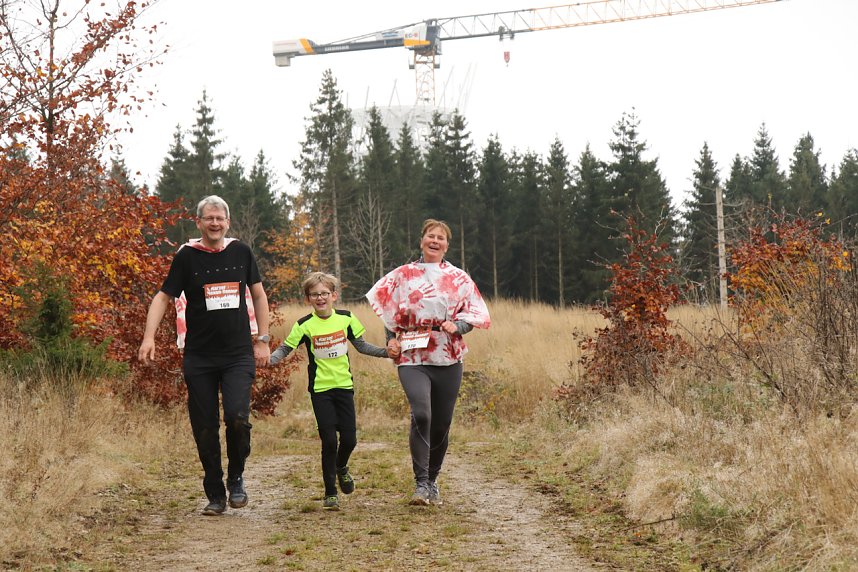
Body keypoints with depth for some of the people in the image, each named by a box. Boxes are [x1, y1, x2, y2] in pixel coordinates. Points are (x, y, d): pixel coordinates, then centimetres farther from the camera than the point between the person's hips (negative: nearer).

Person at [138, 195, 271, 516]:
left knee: (237, 417, -17)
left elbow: (258, 295, 17)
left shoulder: (240, 252, 6)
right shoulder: (187, 256, -1)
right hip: (199, 357, 0)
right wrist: (149, 337, -15)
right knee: (205, 428, 1)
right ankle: (215, 495, 15)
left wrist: (263, 340, 11)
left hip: (238, 355, 0)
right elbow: (163, 298, -1)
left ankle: (236, 478, 7)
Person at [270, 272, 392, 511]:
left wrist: (387, 352, 2)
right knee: (329, 441, -7)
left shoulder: (346, 318, 0)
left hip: (344, 386, 3)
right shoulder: (305, 325, -7)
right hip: (320, 389, -2)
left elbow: (361, 346, 11)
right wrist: (266, 359, -21)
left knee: (349, 438, 2)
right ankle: (330, 493, 8)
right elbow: (285, 349, -3)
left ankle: (341, 468, 37)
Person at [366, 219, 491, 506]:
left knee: (441, 423, 6)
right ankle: (421, 484, -18)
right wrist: (391, 338, 1)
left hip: (448, 358, 2)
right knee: (421, 414, -22)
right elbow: (388, 308, 14)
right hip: (412, 357, -2)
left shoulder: (459, 278, 10)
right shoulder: (403, 275, 9)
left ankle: (432, 480, 25)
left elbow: (478, 312, 11)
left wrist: (458, 325, -8)